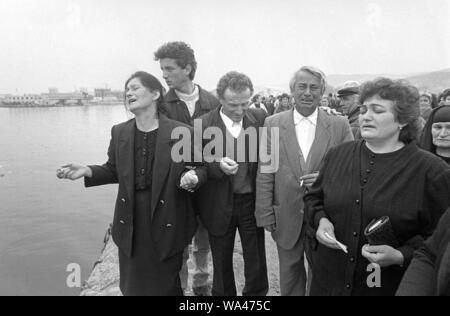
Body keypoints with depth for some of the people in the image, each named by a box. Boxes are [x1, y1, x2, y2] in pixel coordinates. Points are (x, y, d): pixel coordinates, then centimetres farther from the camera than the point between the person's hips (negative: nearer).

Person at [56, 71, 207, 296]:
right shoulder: (119, 132, 4)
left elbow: (200, 167, -2)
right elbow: (113, 170, 11)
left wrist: (192, 178, -24)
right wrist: (88, 171, -6)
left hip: (166, 223, -3)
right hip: (131, 223, 4)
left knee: (165, 284, 14)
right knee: (132, 285, 18)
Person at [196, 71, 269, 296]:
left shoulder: (260, 118, -3)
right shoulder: (204, 124, -9)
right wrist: (217, 165, -25)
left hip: (252, 202, 1)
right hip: (219, 206, -1)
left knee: (257, 268, 12)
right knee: (221, 268, 17)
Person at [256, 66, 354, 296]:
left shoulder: (340, 125, -2)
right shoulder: (273, 124, -1)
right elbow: (265, 174, -2)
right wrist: (265, 215, -4)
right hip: (287, 218, 1)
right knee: (289, 280, 18)